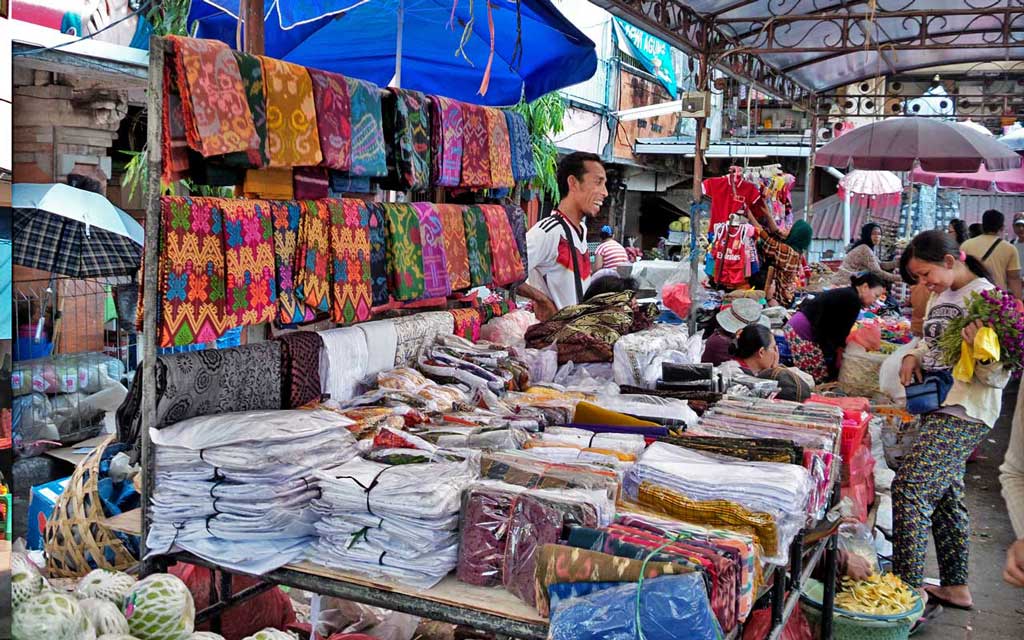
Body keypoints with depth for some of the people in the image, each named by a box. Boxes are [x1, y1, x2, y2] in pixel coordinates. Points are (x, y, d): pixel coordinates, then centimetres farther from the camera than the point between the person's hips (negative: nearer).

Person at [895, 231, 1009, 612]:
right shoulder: (939, 297, 11)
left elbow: (997, 375, -17)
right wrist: (913, 357, 3)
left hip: (963, 414, -9)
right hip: (938, 408, 9)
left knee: (909, 487, -15)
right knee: (944, 496, 15)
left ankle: (909, 588, -9)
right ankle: (955, 587, 28)